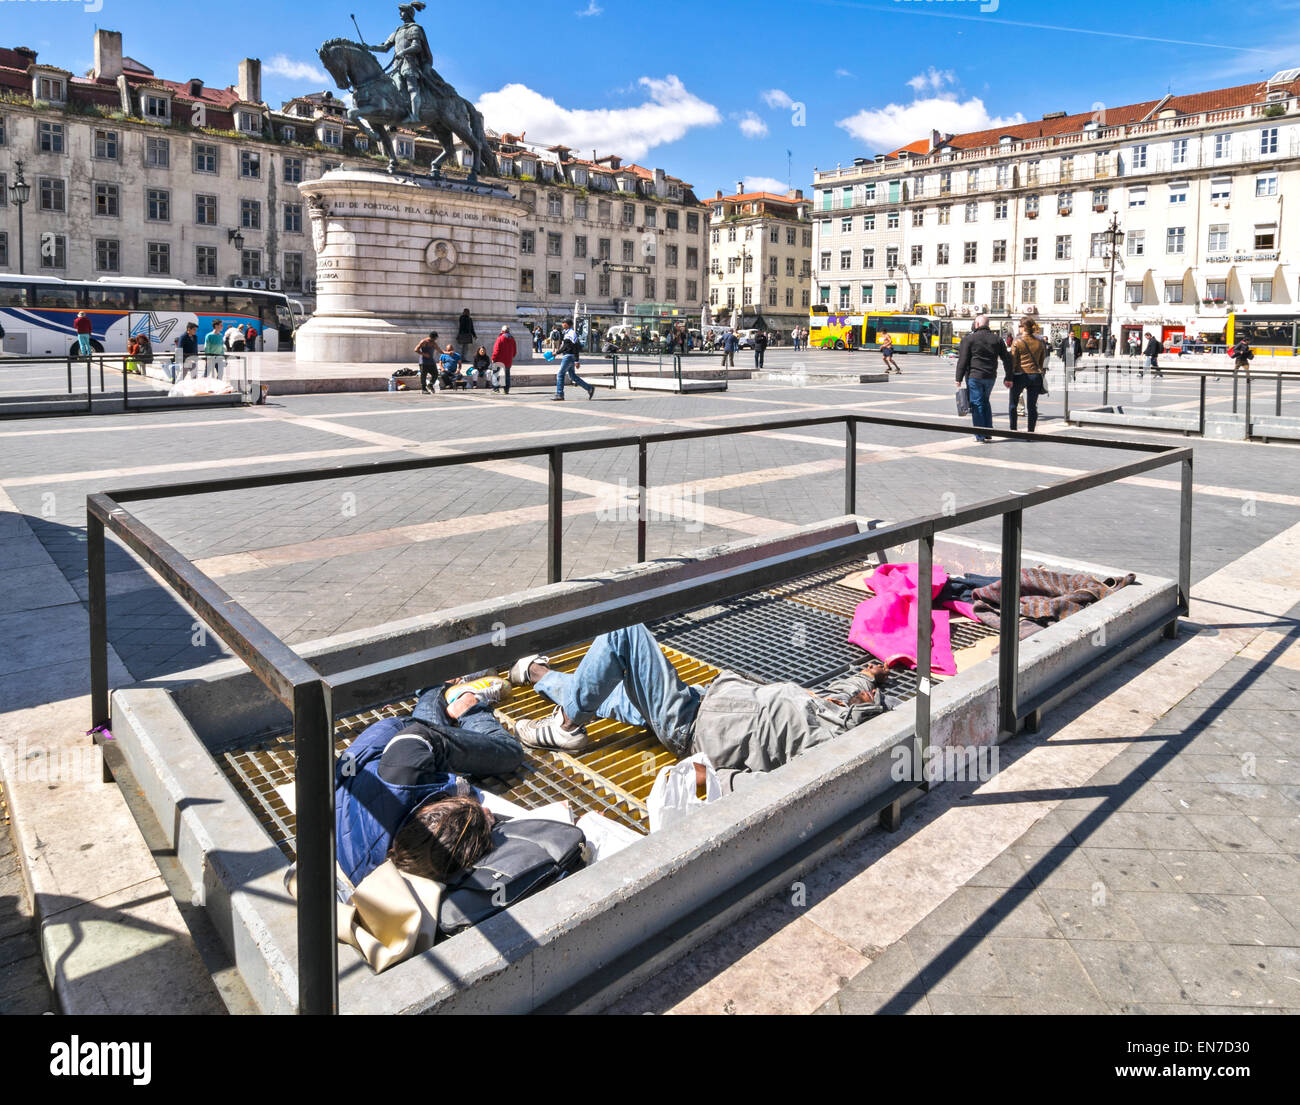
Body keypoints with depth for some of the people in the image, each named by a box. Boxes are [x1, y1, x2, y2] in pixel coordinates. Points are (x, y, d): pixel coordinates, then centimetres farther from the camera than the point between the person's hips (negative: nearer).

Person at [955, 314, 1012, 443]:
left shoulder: (968, 339, -5)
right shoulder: (997, 339, 10)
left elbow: (962, 360, -9)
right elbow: (1007, 359, 11)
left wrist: (959, 378, -6)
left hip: (974, 376, -5)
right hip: (990, 377, 5)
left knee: (977, 404, -1)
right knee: (985, 402, 20)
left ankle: (980, 436, -3)